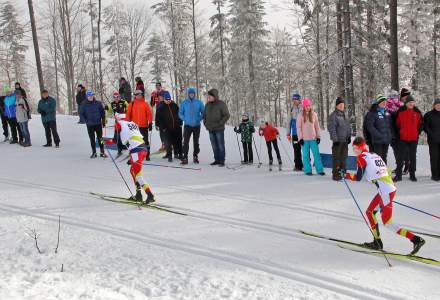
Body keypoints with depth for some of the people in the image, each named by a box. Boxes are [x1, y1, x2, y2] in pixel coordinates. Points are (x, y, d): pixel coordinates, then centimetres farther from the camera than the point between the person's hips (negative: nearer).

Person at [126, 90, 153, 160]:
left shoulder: (145, 104, 4)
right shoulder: (131, 104, 5)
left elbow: (149, 114, 0)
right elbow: (128, 114, 5)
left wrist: (150, 123, -5)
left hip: (144, 126, -1)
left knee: (145, 140, 4)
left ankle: (147, 155, 13)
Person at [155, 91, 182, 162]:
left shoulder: (174, 105, 7)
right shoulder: (160, 107, -2)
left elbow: (179, 114, 14)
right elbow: (158, 119, -2)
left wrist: (180, 123, 7)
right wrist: (162, 127, -7)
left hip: (177, 127, 3)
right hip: (167, 129, -3)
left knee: (178, 142, 8)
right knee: (168, 143, -3)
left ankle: (177, 154, 23)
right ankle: (169, 156, 8)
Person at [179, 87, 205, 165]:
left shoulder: (199, 102, 0)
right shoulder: (184, 103, 0)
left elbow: (203, 112, 6)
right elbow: (180, 113, 7)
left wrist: (199, 119, -7)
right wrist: (185, 119, -6)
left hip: (196, 125, 1)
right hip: (187, 125, -1)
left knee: (196, 142, 10)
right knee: (186, 142, -9)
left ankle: (195, 156, 23)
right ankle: (185, 158, -7)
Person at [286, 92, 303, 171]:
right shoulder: (292, 109, 11)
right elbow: (289, 121, 15)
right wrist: (288, 133, 11)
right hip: (295, 133, 4)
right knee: (296, 150, 5)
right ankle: (298, 166, 11)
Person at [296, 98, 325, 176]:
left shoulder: (314, 114, 6)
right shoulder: (301, 115, -1)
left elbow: (317, 126, 10)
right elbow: (298, 127, -1)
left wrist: (318, 136, 5)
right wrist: (300, 138, -6)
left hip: (313, 138, 2)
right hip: (304, 139, -2)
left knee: (316, 154, -1)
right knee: (306, 155, 3)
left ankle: (320, 170, 2)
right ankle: (308, 170, 9)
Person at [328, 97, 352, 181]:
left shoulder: (344, 115, 15)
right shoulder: (334, 115, -8)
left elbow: (349, 127, 22)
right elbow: (331, 128, -13)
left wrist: (349, 136, 15)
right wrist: (335, 139, -17)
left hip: (345, 140, 7)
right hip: (338, 140, -7)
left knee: (344, 157, 13)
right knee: (336, 158, -5)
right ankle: (336, 174, -1)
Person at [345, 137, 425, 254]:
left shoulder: (362, 158, -5)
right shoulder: (374, 155, 18)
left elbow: (358, 177, -6)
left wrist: (347, 175, 11)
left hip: (385, 192, -9)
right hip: (391, 188, 9)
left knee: (388, 224, -2)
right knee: (370, 212, 21)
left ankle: (416, 239, -8)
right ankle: (377, 242, 25)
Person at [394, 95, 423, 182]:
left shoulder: (417, 112, 2)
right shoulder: (400, 111, -2)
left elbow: (420, 124, 11)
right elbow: (397, 124, 7)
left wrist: (417, 133, 7)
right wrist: (399, 133, 5)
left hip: (414, 139, 2)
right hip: (403, 138, -1)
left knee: (413, 157, 9)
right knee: (400, 157, -1)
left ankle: (412, 174, 18)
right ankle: (398, 175, 4)